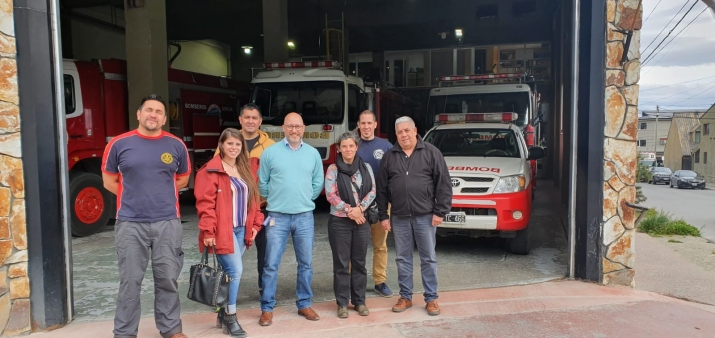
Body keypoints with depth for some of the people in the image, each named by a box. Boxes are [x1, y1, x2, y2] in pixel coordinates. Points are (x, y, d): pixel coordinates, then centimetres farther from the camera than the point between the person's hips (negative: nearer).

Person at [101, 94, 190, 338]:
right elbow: (109, 181, 10)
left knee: (168, 279, 8)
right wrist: (134, 197, 7)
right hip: (130, 224, -1)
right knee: (130, 281, 5)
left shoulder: (176, 145, 4)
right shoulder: (119, 144, 1)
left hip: (168, 223, 1)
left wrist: (160, 194, 11)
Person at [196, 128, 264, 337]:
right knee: (235, 271, -9)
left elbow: (253, 199, 17)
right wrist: (208, 232, -17)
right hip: (222, 230, -6)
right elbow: (205, 203, -13)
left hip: (242, 229, 7)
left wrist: (256, 224, 11)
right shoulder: (211, 171, -9)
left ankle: (223, 314, 25)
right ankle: (230, 318, 7)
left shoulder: (247, 169, 13)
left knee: (232, 272, 11)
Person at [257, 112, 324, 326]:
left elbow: (318, 183, 13)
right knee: (271, 264, 0)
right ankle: (267, 308, 12)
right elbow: (262, 182, 5)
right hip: (277, 216, -2)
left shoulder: (313, 153, 5)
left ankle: (304, 304, 24)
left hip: (305, 216, 3)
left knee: (306, 263, 10)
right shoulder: (270, 152, -2)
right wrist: (274, 200, 8)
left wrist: (306, 199, 10)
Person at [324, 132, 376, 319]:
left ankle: (359, 301, 20)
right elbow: (331, 195, -9)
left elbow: (372, 191, 2)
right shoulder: (333, 169, -2)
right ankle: (342, 303, 12)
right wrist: (349, 210, -13)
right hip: (339, 221, -3)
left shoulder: (366, 168, 7)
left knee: (359, 262, 9)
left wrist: (359, 208, -13)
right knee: (341, 263, 2)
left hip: (361, 221, 3)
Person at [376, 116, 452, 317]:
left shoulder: (431, 153, -1)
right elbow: (382, 189, 8)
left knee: (428, 259, 6)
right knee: (402, 259, 10)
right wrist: (383, 215, 4)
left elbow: (443, 184, -4)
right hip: (399, 217, 3)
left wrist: (440, 211, -9)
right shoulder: (389, 157, 7)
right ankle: (405, 297, 23)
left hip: (425, 216, -2)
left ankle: (431, 298, 17)